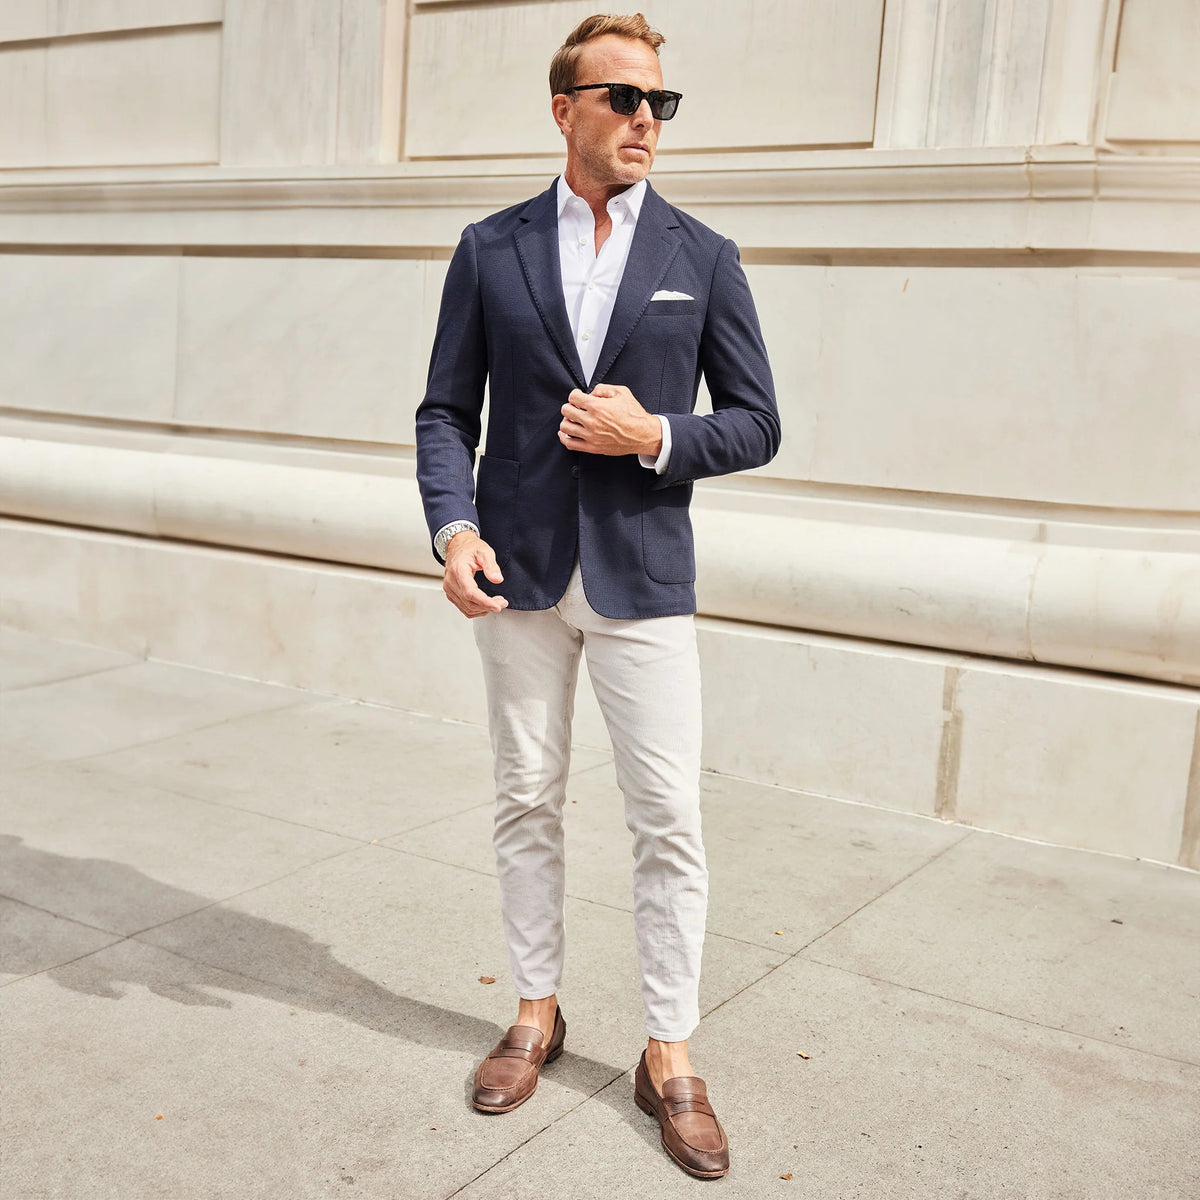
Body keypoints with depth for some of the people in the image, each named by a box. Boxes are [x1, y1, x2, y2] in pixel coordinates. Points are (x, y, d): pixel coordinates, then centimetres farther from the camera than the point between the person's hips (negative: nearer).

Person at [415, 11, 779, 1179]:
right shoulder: (489, 250, 4)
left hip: (642, 576, -1)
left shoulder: (703, 259, 4)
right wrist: (453, 524, -13)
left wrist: (657, 437, -14)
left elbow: (755, 424, 4)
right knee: (526, 803, 11)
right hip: (520, 570, 1)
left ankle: (669, 1053, 16)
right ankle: (536, 1010, 29)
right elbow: (445, 411, 4)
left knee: (668, 820, 0)